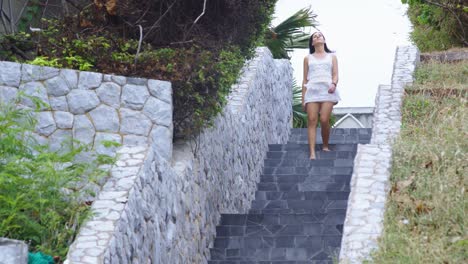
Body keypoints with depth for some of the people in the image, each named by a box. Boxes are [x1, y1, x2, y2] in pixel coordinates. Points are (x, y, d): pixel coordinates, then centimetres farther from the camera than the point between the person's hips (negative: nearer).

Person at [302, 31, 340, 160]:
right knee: (312, 120, -12)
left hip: (327, 90, -1)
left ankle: (325, 146, 10)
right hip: (312, 90, 1)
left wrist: (334, 84, -13)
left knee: (324, 120, -13)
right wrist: (303, 97, 10)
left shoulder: (332, 56, 19)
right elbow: (305, 79, 17)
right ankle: (312, 152, -20)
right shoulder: (308, 58, 20)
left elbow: (335, 74, 10)